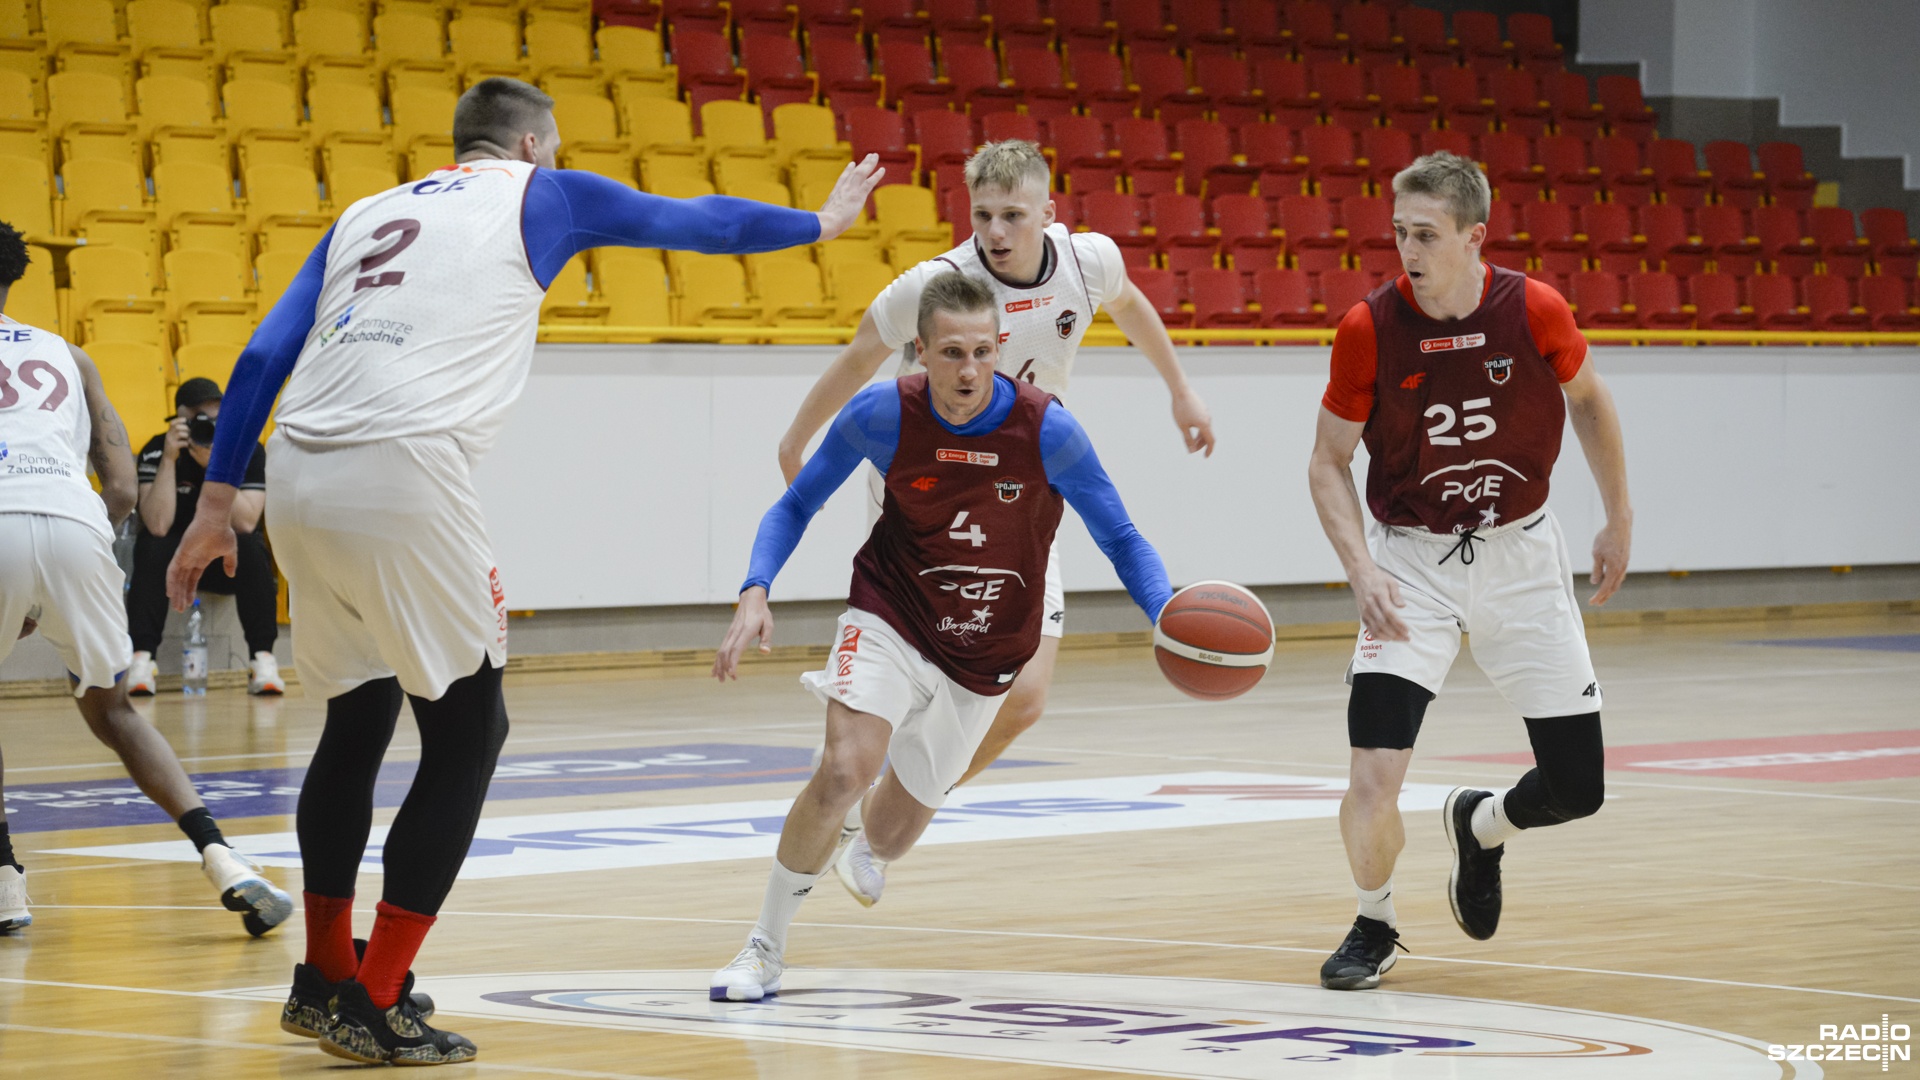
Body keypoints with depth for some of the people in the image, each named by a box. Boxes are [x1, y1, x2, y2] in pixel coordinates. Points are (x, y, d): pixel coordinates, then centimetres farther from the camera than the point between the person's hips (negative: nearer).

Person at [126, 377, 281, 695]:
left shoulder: (249, 451, -12)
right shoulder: (156, 451, -14)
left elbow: (245, 523, -24)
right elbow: (158, 526, -27)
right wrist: (169, 459, -31)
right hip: (173, 563, 0)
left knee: (251, 546, -31)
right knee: (152, 546, -31)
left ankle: (263, 658, -31)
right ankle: (142, 657, -35)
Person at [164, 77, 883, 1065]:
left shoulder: (366, 214, 27)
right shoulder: (540, 196, 15)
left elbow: (265, 356, 18)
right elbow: (698, 221, 27)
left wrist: (218, 500, 19)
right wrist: (822, 221, 43)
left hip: (297, 476, 6)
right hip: (405, 476, -6)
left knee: (357, 716, 23)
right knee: (465, 732, 6)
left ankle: (324, 977, 30)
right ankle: (374, 1004, 3)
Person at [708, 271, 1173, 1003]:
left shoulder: (1046, 430, -21)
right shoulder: (882, 414, -19)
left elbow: (1120, 539, -13)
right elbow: (797, 506, -4)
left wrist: (1167, 614, -32)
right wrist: (755, 592, -21)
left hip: (983, 655, 1)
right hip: (890, 620, -1)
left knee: (893, 829, 11)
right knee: (843, 772, -27)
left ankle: (869, 853, 52)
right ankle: (766, 947, -8)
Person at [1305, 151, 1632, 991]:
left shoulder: (1534, 310, -14)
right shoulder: (1369, 328, -15)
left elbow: (1587, 397, 8)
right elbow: (1328, 462, -4)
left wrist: (1620, 520, 12)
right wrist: (1362, 569, -18)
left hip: (1520, 556, 2)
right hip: (1412, 560, -1)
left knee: (1576, 787, 0)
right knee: (1375, 771, -18)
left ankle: (1480, 826, 35)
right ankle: (1372, 928, 9)